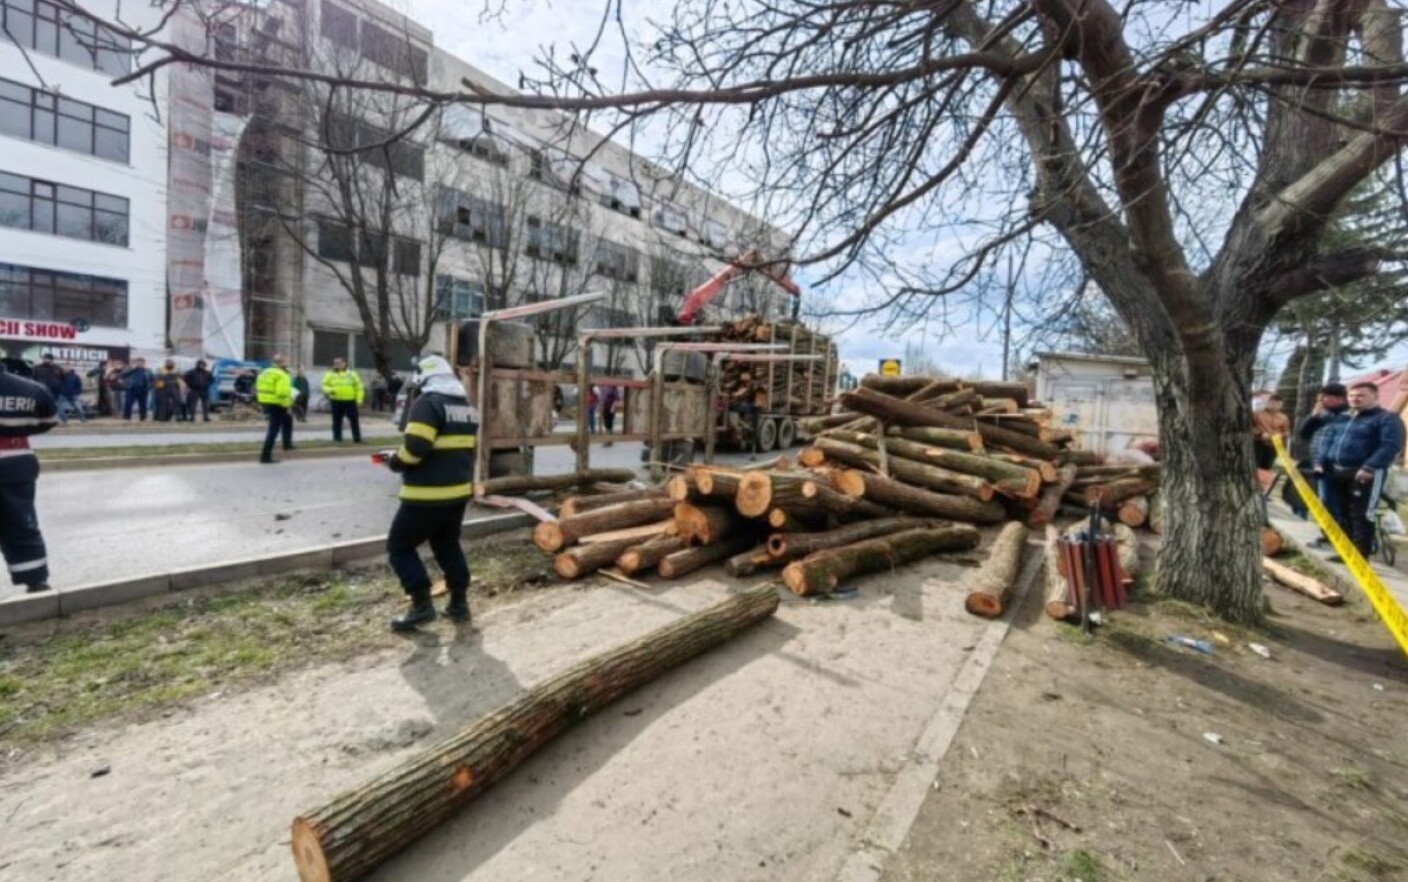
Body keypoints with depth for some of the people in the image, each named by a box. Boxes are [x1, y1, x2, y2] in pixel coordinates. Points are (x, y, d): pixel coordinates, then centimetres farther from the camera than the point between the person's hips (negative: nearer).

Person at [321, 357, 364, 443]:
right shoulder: (329, 375, 7)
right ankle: (337, 438, 12)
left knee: (354, 420, 2)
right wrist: (329, 390, -18)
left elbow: (358, 388, 7)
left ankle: (357, 438, 10)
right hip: (336, 401, 1)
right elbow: (324, 386, 5)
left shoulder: (352, 374, 7)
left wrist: (359, 400, -1)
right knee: (337, 421, 4)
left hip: (350, 401, 0)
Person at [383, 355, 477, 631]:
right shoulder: (467, 407, 12)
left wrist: (395, 462, -4)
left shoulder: (427, 403, -14)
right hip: (459, 490, 8)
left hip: (427, 494, -8)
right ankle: (459, 602, 24)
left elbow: (415, 447, -22)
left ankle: (421, 604, 5)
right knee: (448, 545, 22)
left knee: (400, 546, 8)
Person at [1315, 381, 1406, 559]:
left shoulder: (1388, 419, -2)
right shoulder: (1341, 418, 18)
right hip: (1336, 471, 7)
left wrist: (1369, 467, -24)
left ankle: (1360, 555, -4)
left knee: (1361, 515, -7)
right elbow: (1328, 441, 21)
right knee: (1343, 514, 12)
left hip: (1365, 474, -7)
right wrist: (1321, 462, 8)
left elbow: (1391, 446, -14)